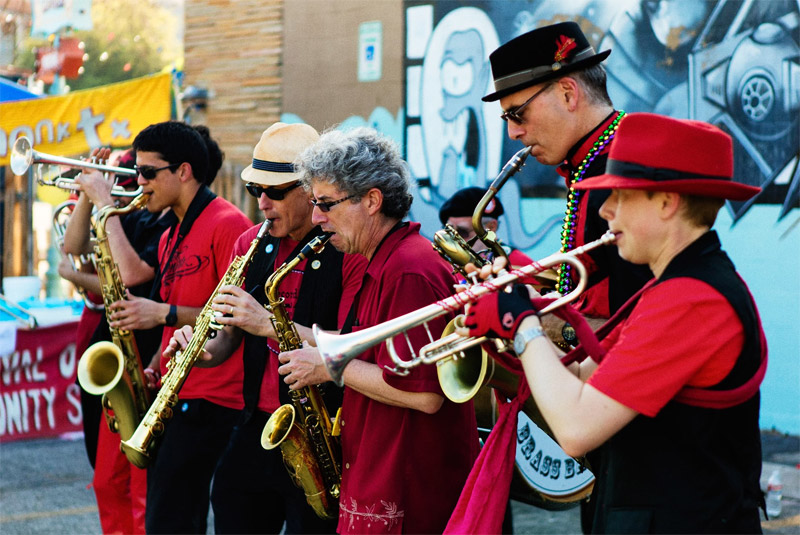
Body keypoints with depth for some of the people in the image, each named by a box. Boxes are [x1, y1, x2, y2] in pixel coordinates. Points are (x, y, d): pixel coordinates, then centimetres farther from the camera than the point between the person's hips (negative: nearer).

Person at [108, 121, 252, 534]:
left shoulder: (227, 224, -11)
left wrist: (163, 313, -17)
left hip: (210, 403, -9)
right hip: (173, 397, 9)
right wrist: (154, 369, 9)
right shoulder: (170, 238, 19)